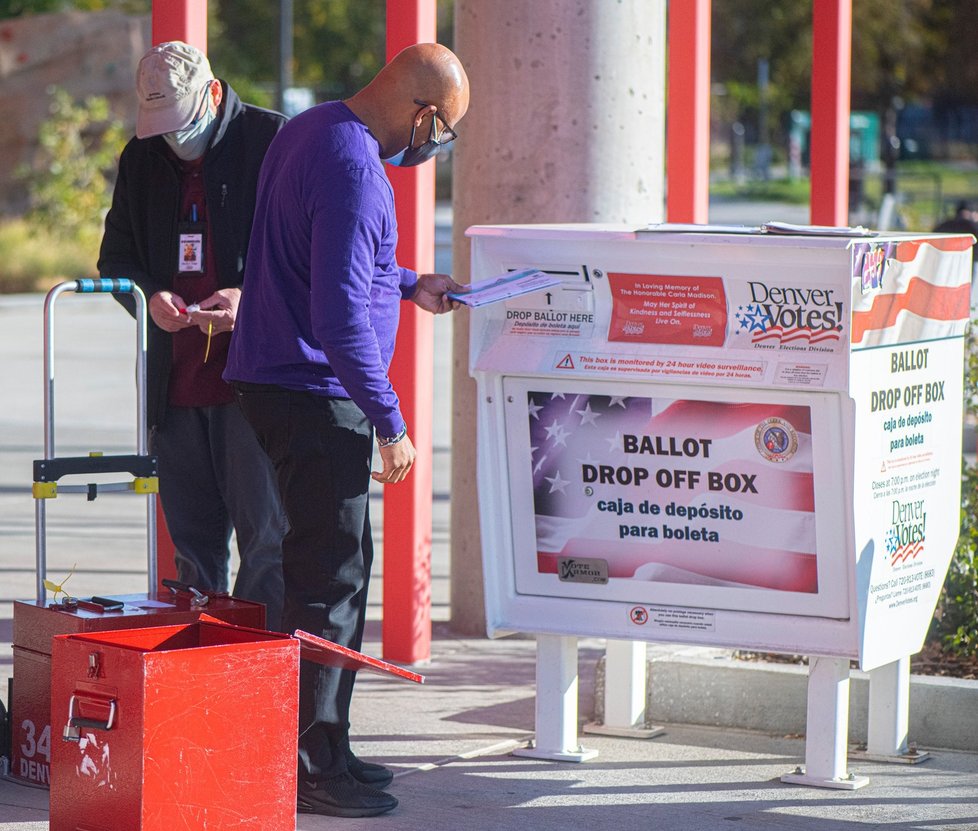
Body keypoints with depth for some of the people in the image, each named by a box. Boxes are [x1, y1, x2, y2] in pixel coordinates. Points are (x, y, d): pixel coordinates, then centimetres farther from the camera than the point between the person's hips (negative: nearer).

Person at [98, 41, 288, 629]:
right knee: (194, 542, 11)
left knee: (265, 537, -7)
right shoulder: (142, 159, 13)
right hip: (175, 380, 5)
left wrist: (250, 299, -18)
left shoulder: (274, 141, -5)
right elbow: (116, 257, 20)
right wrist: (150, 296, -1)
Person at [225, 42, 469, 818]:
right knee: (331, 577, -6)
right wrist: (390, 424, -20)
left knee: (344, 564, 16)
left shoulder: (310, 129, 11)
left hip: (277, 379, 10)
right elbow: (341, 316, -25)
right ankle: (311, 765, -2)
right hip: (315, 395, -10)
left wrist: (408, 285, 27)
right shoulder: (353, 171, -21)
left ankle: (326, 744, 22)